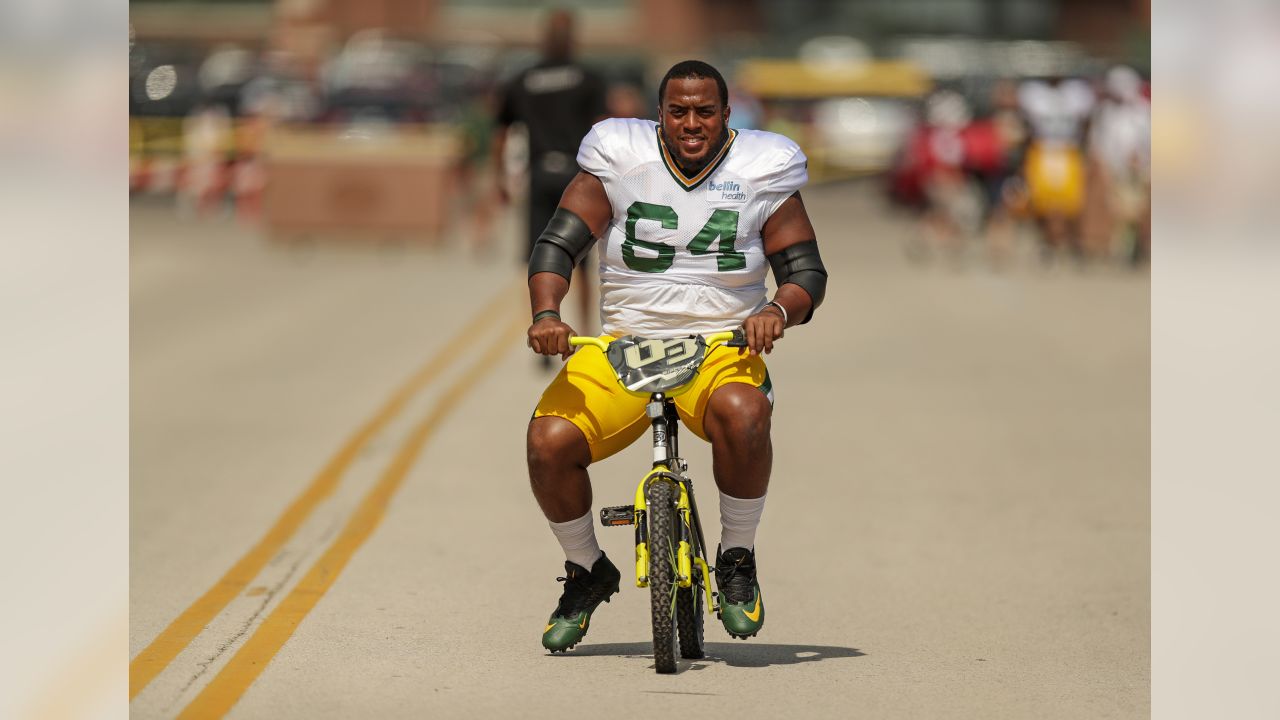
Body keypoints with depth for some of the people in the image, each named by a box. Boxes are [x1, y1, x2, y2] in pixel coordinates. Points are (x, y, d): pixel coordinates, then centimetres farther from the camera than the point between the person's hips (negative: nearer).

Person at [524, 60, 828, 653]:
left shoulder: (762, 173, 1)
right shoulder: (618, 160, 1)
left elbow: (806, 271, 3)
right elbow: (557, 242, -1)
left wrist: (778, 311, -19)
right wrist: (545, 314, -19)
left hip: (723, 351, -1)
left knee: (743, 415, -37)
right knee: (549, 441, -22)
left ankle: (737, 559, -13)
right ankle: (586, 571, 7)